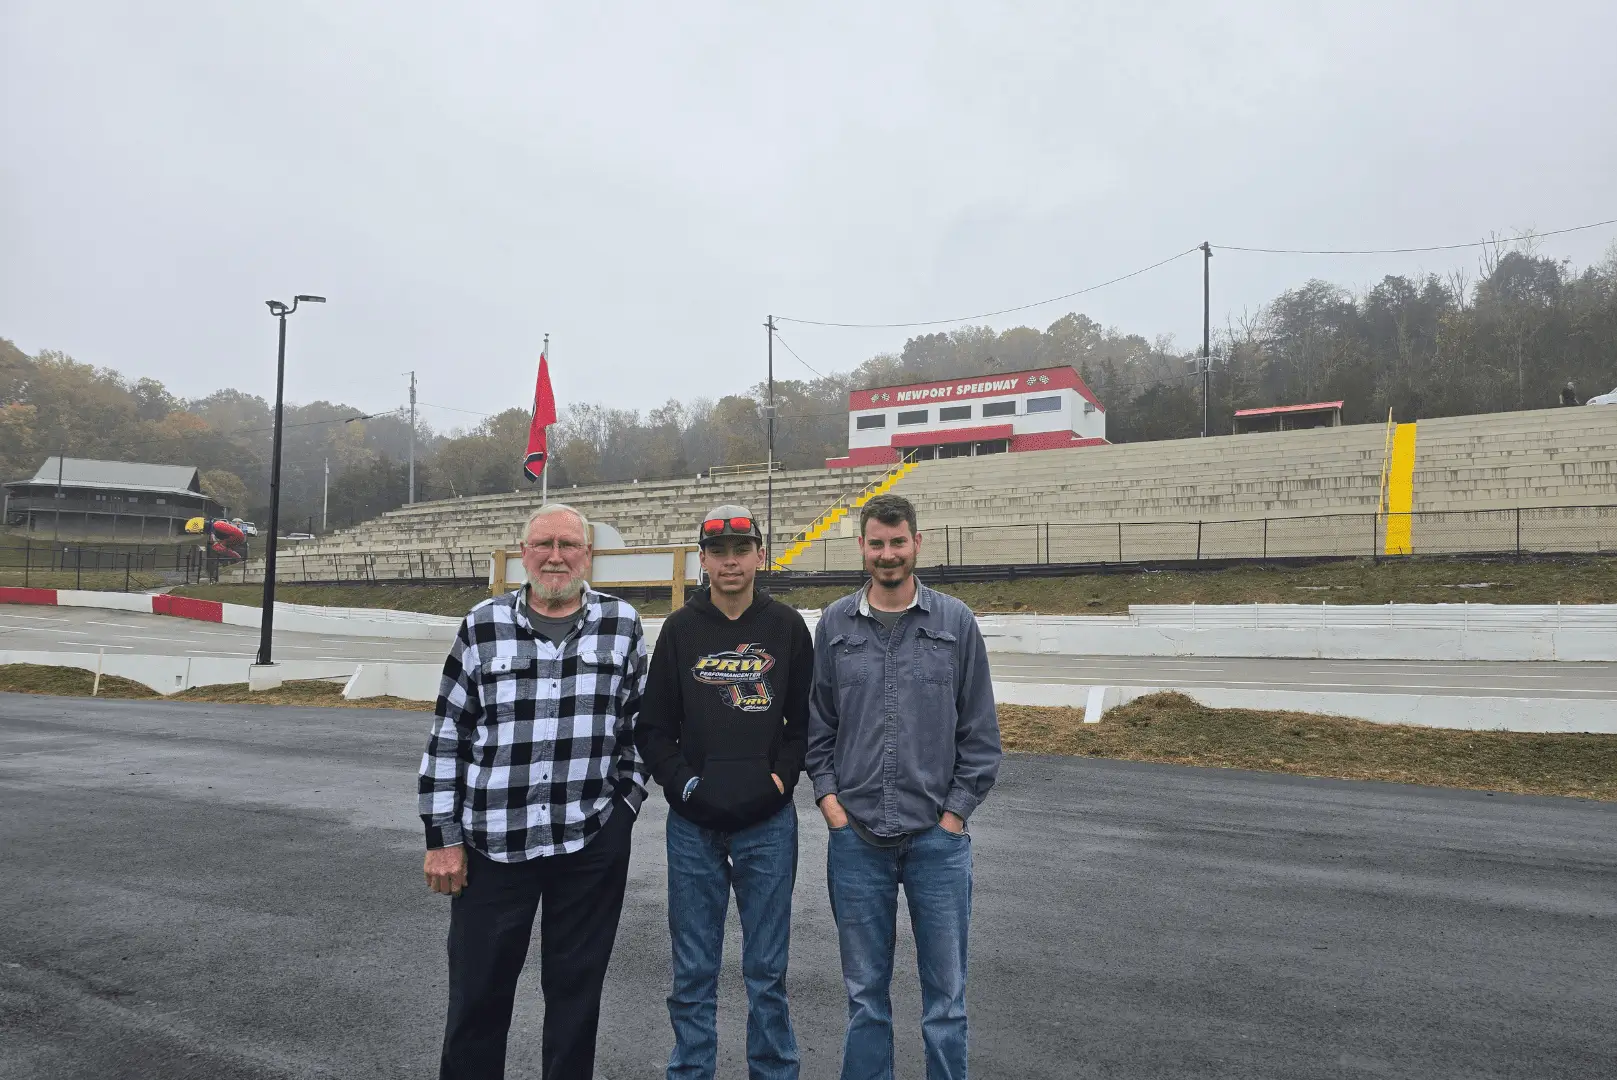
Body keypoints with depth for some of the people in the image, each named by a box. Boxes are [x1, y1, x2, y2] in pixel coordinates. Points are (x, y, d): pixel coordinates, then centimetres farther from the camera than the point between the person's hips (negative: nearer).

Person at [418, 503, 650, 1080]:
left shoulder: (623, 624, 3)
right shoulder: (483, 625, 1)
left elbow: (640, 723, 8)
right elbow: (448, 735, 2)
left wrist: (625, 803, 4)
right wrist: (443, 836, 0)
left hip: (593, 841, 0)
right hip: (493, 839, 0)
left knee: (576, 989, 12)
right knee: (477, 989, 11)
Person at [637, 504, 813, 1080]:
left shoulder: (787, 627, 2)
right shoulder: (680, 629, 2)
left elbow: (807, 719, 7)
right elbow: (653, 727, 5)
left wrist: (782, 777, -5)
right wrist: (683, 782, -8)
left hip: (768, 825, 0)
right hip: (693, 827, 1)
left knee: (767, 971, 10)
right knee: (693, 974, 11)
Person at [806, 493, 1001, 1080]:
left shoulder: (956, 622, -1)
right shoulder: (834, 625, 3)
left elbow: (980, 732, 1)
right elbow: (816, 725, 8)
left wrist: (956, 812, -4)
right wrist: (828, 798, -1)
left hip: (938, 839, -1)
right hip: (856, 837, 1)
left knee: (945, 991, 10)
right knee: (864, 992, 14)